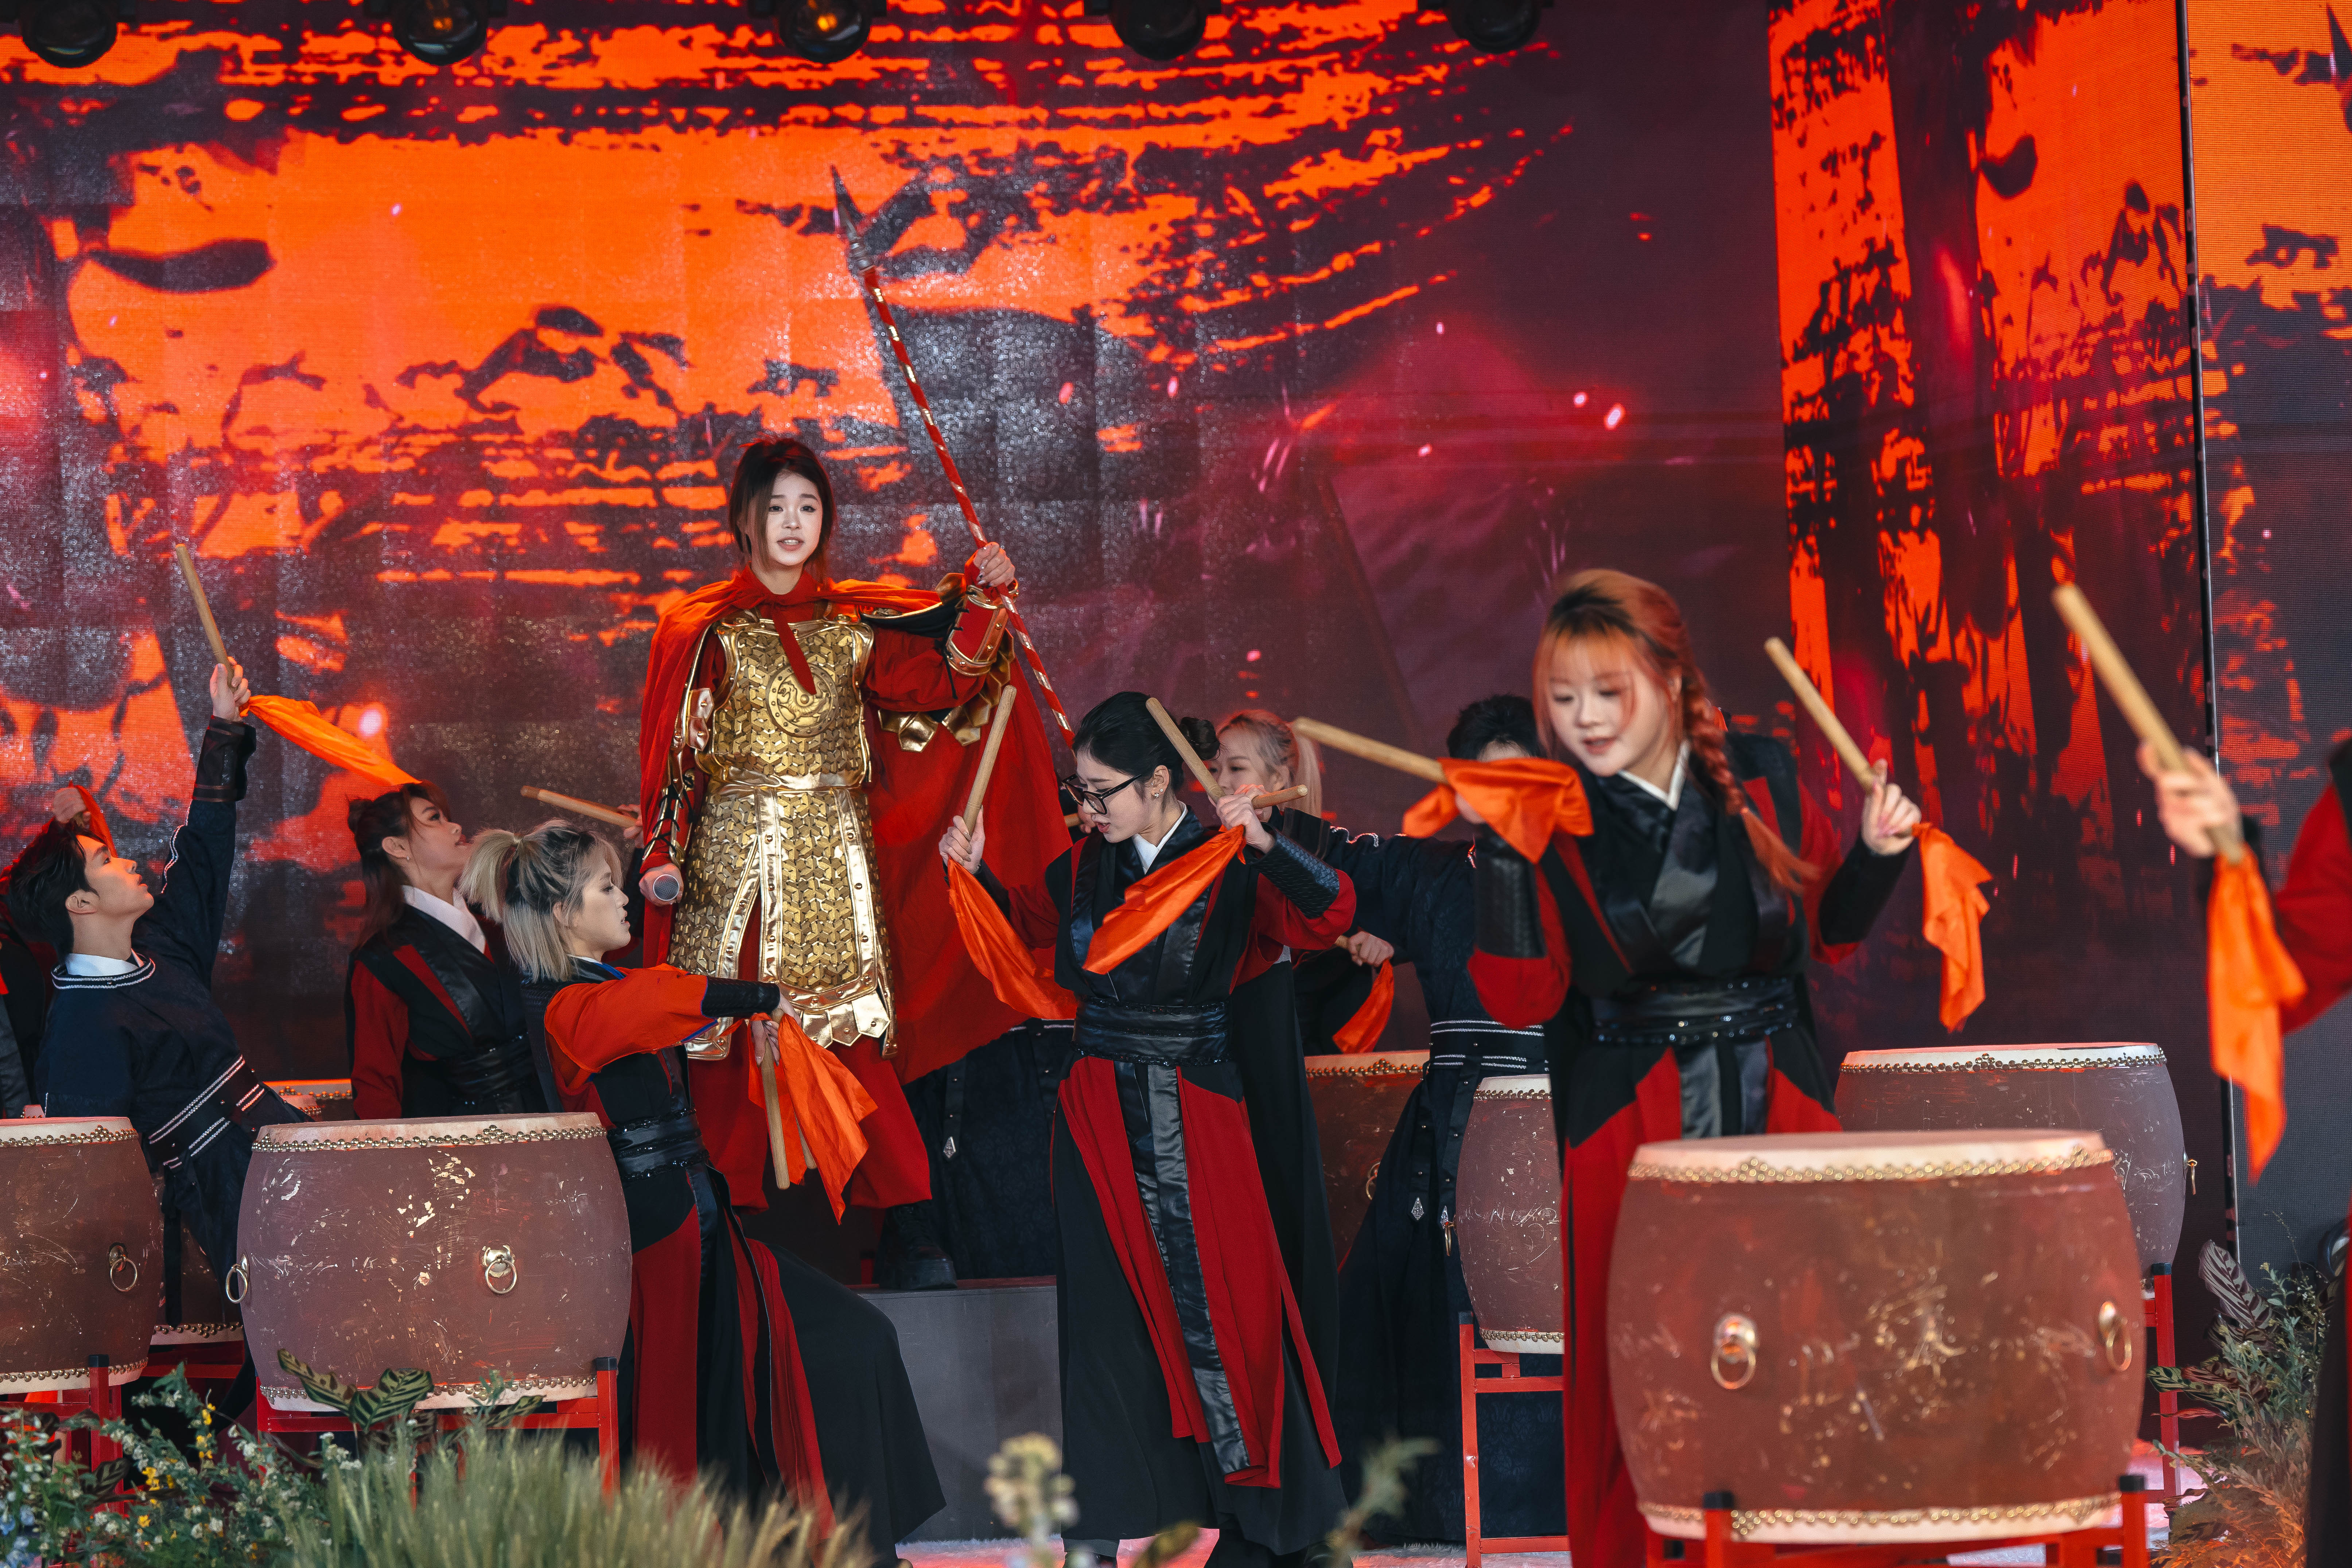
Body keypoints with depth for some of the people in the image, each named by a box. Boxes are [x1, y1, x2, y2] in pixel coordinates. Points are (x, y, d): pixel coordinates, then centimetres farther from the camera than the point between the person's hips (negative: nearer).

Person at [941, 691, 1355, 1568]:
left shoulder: (1227, 868, -7)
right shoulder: (1083, 869, 7)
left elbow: (1328, 918, -19)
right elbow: (1025, 922, 25)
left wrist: (1266, 847, -32)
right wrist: (977, 872, 7)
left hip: (1194, 1112, -4)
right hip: (1100, 1111, 4)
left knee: (1216, 1296, -2)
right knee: (1101, 1300, 2)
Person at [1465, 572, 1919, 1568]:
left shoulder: (1760, 779, 4)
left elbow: (1830, 931, 16)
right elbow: (1520, 1000, -13)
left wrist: (1877, 853, -1)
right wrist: (1500, 856, -20)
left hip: (1778, 1107, 2)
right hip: (1629, 1124, -2)